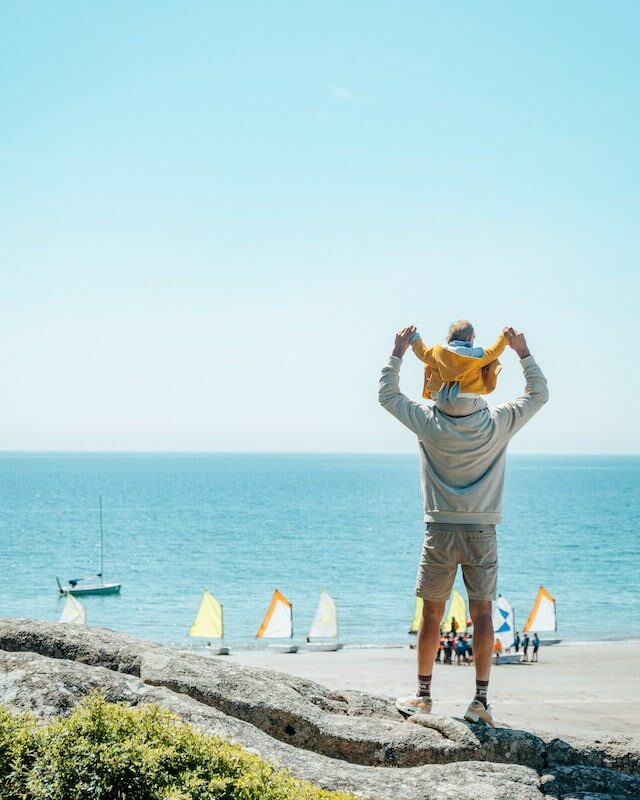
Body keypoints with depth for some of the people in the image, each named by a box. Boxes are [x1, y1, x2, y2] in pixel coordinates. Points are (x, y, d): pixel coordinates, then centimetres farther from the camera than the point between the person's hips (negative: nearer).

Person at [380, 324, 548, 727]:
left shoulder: (429, 423, -9)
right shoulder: (497, 424, -8)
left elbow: (388, 394, 8)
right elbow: (538, 394, 8)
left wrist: (399, 352, 14)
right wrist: (523, 351, 12)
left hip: (440, 532, 0)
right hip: (482, 532, 0)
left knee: (432, 613, 9)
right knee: (482, 614, 3)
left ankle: (423, 694, 17)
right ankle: (481, 700, 2)